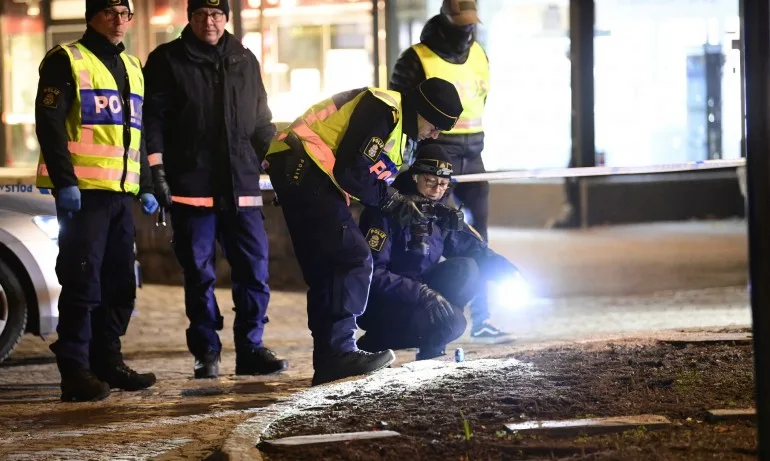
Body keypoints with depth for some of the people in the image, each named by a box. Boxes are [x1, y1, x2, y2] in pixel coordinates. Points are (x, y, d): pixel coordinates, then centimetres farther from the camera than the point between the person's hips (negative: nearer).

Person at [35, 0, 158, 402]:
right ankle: (75, 371, -8)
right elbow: (49, 123, -10)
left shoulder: (132, 67, 20)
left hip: (121, 191, 8)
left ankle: (107, 361, 18)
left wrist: (146, 186, 21)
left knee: (120, 282, 9)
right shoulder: (66, 61, -3)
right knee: (83, 281, -10)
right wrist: (64, 182, -18)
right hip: (83, 190, -7)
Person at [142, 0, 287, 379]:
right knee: (199, 275, 1)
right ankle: (206, 354, 8)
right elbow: (153, 118, -1)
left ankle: (250, 349, 8)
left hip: (241, 187, 3)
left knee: (254, 270, 0)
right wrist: (157, 169, -10)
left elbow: (261, 121, 22)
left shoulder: (245, 61, 15)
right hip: (191, 189, -3)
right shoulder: (167, 61, 3)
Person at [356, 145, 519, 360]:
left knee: (466, 268, -12)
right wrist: (422, 293, -33)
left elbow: (474, 249, 6)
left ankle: (430, 350, -6)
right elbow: (372, 272, -25)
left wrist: (507, 269, -15)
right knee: (453, 322, -27)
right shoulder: (389, 211, -18)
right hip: (378, 304, -7)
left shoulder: (441, 214, 5)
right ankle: (372, 344, -10)